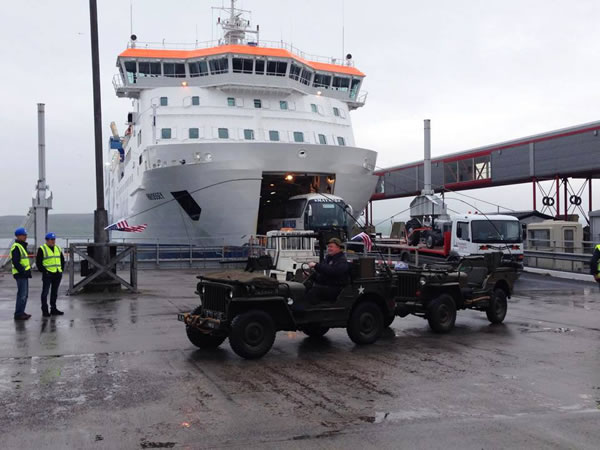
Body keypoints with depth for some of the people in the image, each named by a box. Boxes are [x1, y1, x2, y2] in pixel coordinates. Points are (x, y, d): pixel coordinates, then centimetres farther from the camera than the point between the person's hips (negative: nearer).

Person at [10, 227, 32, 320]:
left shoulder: (22, 246, 19)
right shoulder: (16, 247, -13)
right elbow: (15, 262, -21)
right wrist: (22, 271, -23)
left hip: (24, 274, 10)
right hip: (20, 274, -10)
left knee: (25, 294, 14)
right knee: (22, 294, -9)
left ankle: (21, 312, 21)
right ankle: (18, 314, -5)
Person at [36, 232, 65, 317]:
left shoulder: (58, 248, 15)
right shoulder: (42, 249, -4)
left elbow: (62, 260, 22)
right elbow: (38, 262, -7)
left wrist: (61, 269, 11)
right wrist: (43, 270, -13)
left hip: (57, 274, 6)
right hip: (47, 274, -6)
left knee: (55, 292, 12)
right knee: (45, 292, -3)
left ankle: (53, 309, 19)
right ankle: (45, 311, 1)